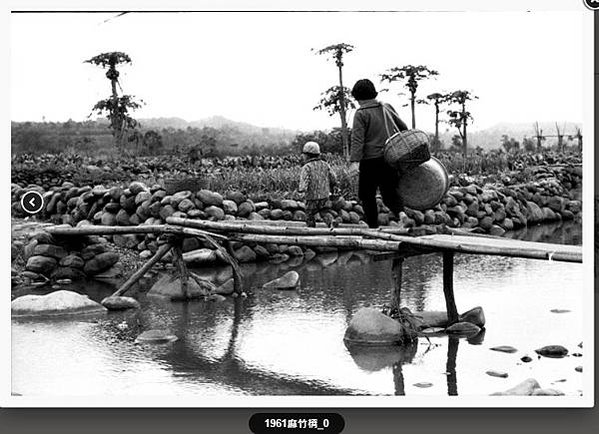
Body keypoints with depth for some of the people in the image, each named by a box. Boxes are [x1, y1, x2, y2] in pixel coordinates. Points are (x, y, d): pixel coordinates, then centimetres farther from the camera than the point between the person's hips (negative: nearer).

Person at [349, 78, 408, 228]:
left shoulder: (361, 113, -6)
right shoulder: (387, 107, 10)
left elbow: (357, 139, -17)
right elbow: (403, 127, 17)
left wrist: (354, 161, -24)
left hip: (370, 160, -5)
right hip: (390, 158, 5)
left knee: (367, 195, 9)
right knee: (389, 193, 11)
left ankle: (373, 226, 8)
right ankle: (401, 213, -16)